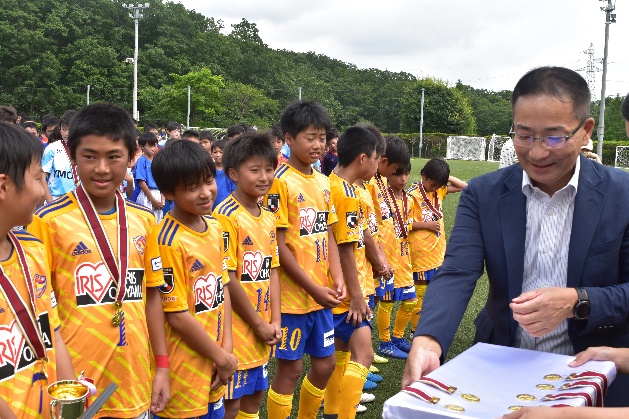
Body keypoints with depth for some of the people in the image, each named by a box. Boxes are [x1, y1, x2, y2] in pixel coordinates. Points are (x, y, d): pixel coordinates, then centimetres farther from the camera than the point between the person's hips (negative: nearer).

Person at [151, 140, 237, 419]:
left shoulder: (215, 228, 2)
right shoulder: (169, 241, -20)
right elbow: (177, 316, -18)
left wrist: (226, 347, -2)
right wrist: (221, 358, -9)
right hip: (184, 370, -7)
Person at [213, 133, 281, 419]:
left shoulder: (268, 218, 7)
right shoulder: (226, 216, -16)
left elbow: (271, 271, 10)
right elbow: (227, 278, -18)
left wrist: (274, 321, 2)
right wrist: (258, 324, -12)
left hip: (262, 331, 7)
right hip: (236, 329, -7)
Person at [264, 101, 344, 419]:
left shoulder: (323, 182, 8)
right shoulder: (281, 182, -13)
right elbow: (278, 245, -16)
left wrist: (337, 280, -1)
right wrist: (313, 288, -14)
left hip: (323, 294, 7)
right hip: (293, 294, -7)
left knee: (325, 364, 16)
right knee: (290, 368, 4)